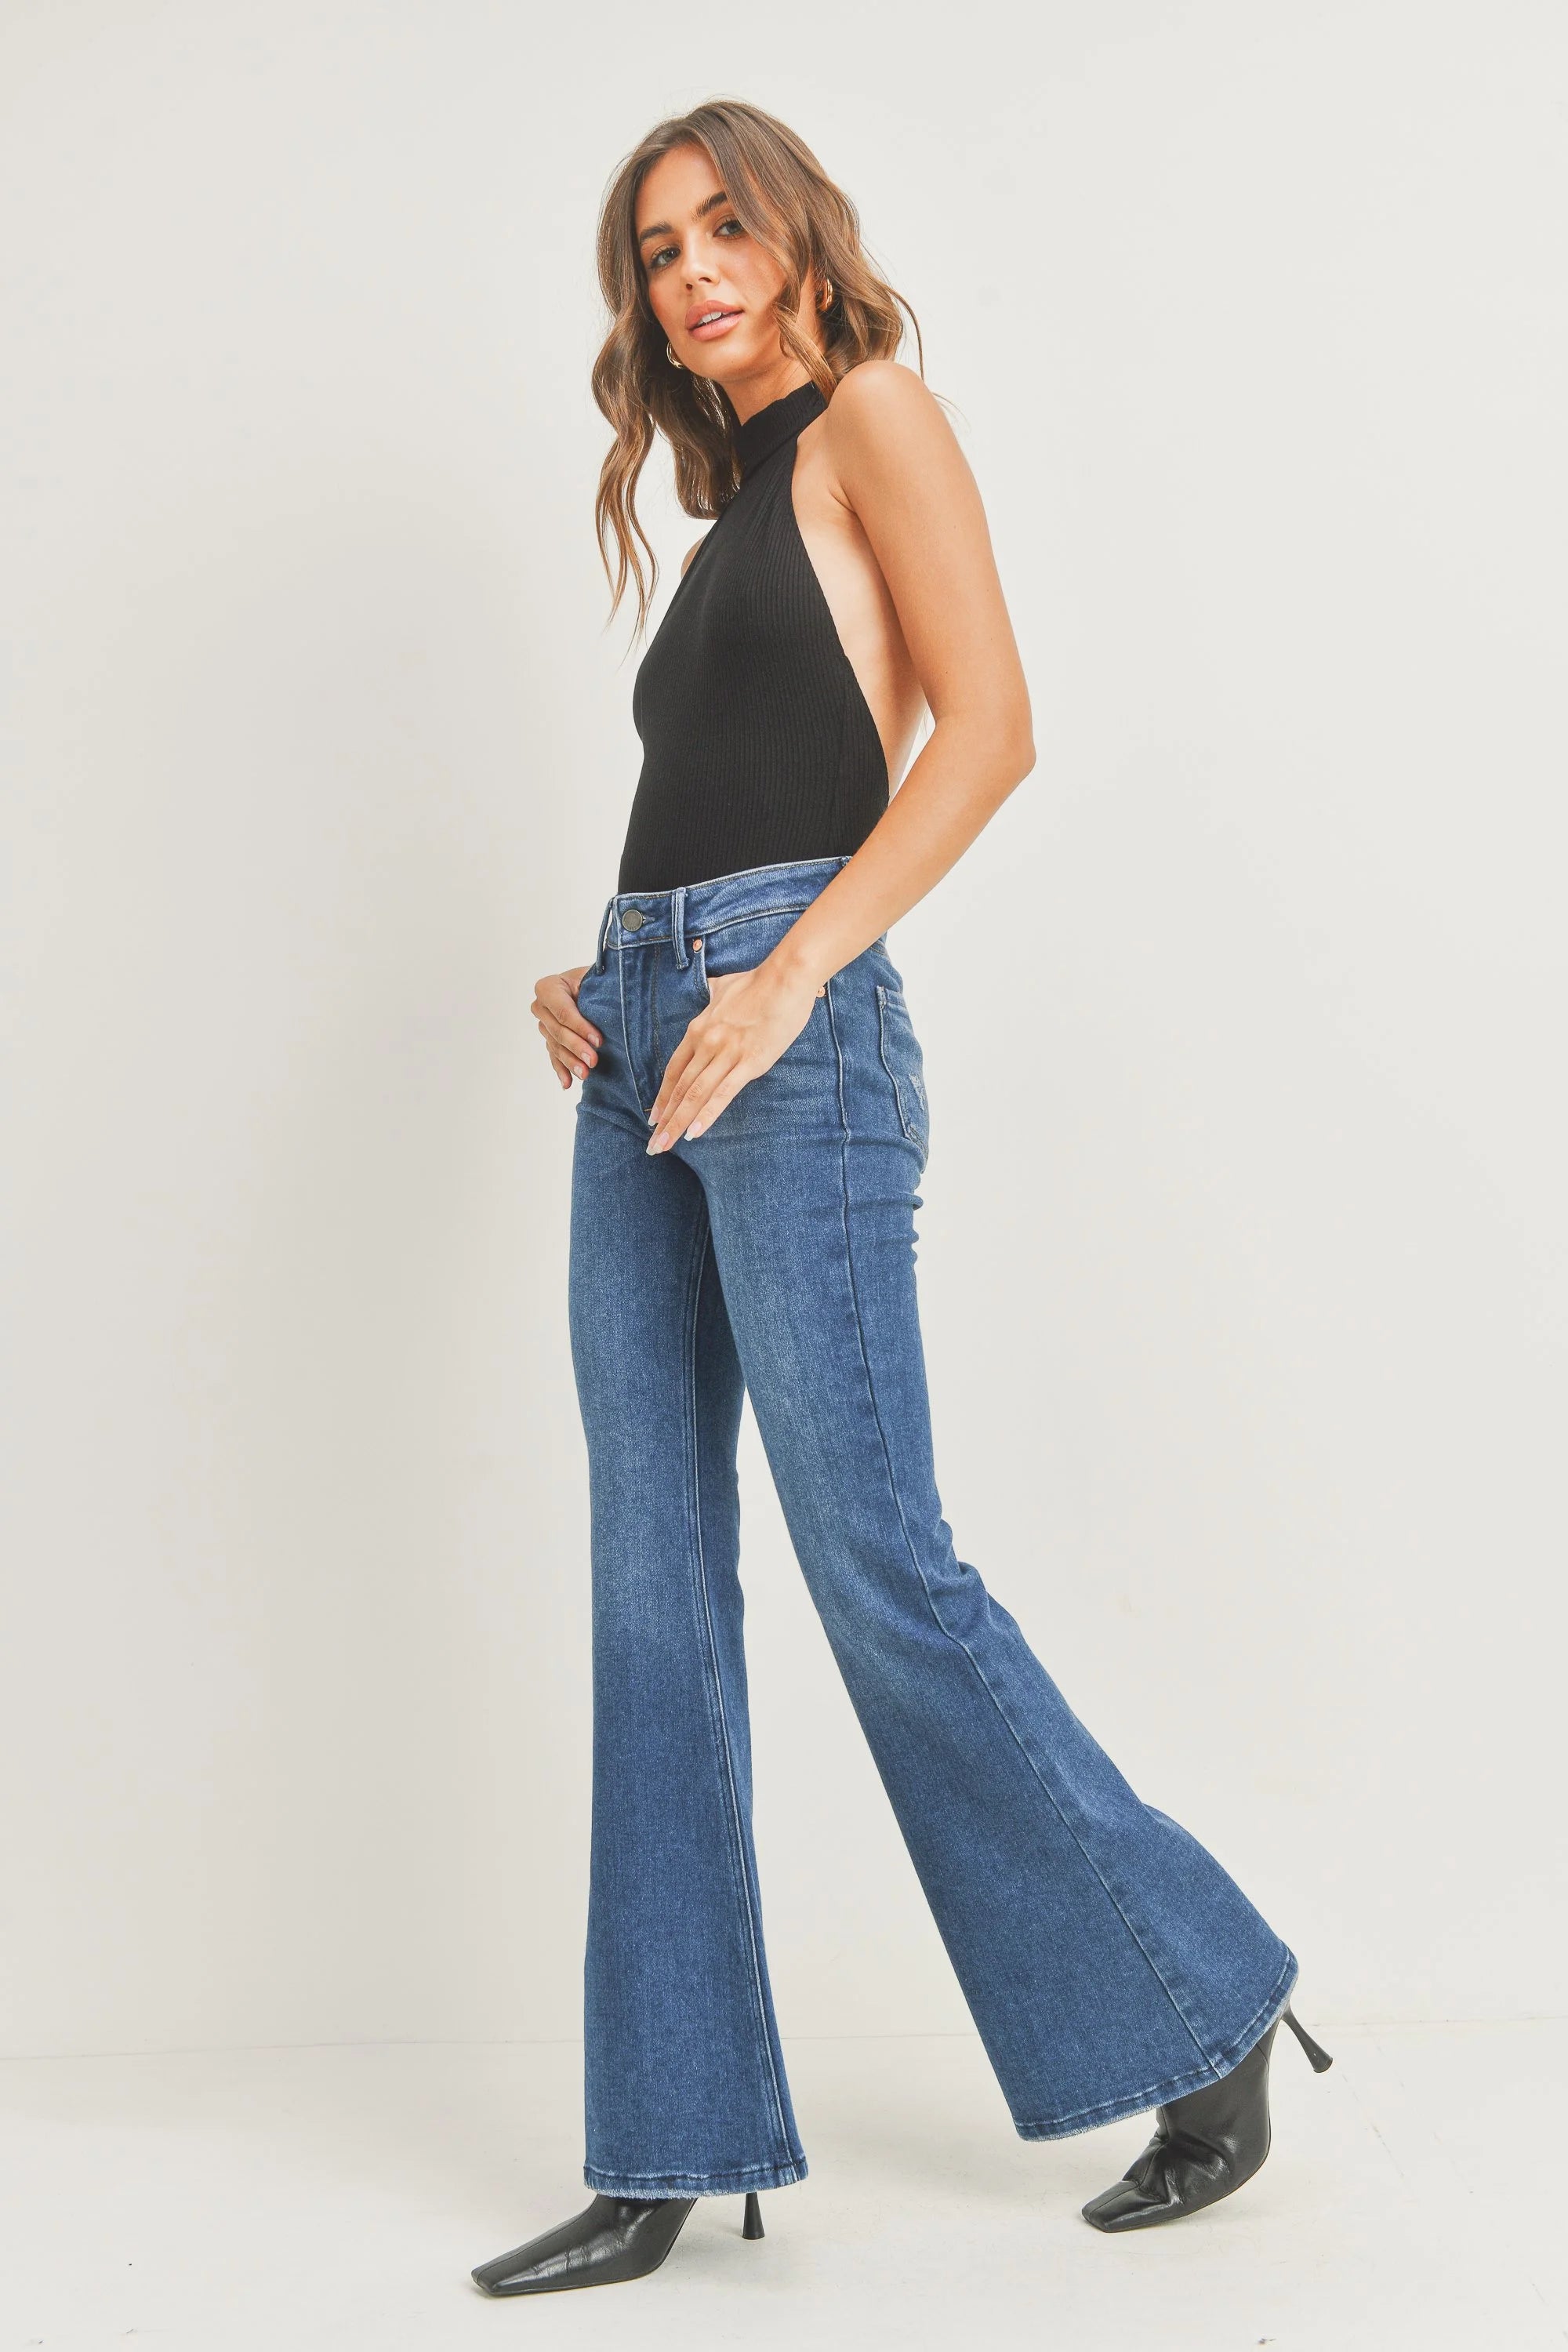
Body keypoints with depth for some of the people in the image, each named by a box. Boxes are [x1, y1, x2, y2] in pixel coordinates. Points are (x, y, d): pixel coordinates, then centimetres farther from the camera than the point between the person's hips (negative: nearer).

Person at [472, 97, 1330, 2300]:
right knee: (656, 1598, 4)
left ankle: (1209, 2013, 11)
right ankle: (668, 2154, 12)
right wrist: (590, 979, 7)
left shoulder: (871, 416, 3)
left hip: (791, 1038, -8)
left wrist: (787, 975, -18)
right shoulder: (732, 500, 25)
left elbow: (989, 727, -11)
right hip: (645, 1045, 8)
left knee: (877, 1561, -7)